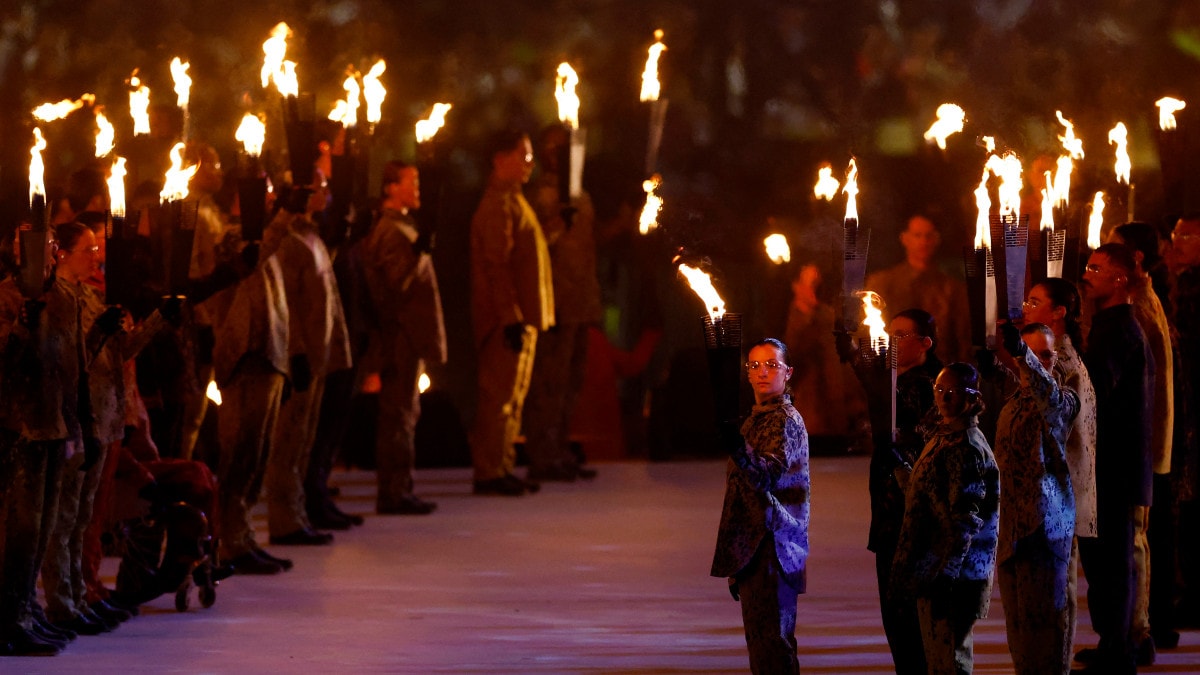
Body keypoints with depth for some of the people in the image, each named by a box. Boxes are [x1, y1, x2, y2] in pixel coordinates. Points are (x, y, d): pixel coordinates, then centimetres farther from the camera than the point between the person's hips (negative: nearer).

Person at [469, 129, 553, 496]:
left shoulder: (512, 201, 18)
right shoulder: (498, 204, -15)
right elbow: (497, 265, -21)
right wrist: (511, 317, -24)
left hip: (520, 317, 10)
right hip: (509, 317, -10)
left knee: (512, 394, 13)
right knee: (500, 395, -7)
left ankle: (502, 469, 19)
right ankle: (489, 473, -5)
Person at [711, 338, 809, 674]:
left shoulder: (786, 421, -11)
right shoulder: (756, 420, 19)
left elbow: (769, 475, -28)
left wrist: (739, 452, -50)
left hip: (772, 550, -10)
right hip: (751, 551, 10)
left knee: (772, 643, -14)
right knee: (761, 645, 13)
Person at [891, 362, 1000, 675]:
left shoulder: (967, 447, -16)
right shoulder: (944, 437, 14)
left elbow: (964, 520, -21)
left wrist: (943, 576, -23)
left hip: (950, 578, -10)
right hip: (934, 571, 10)